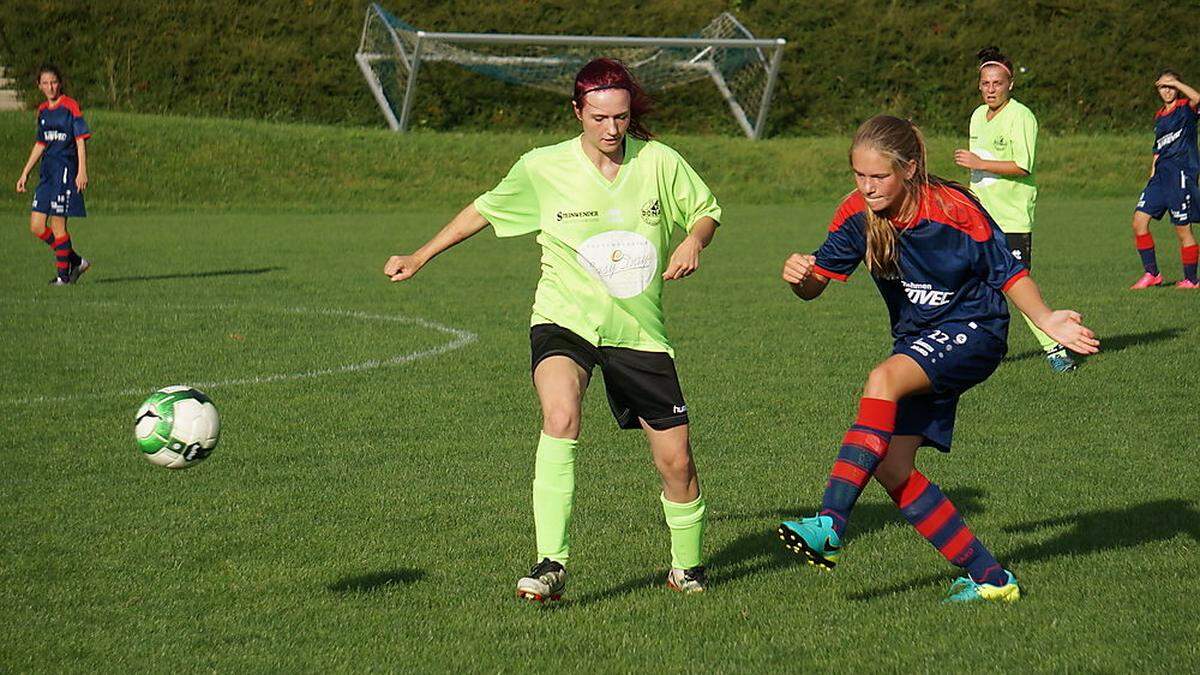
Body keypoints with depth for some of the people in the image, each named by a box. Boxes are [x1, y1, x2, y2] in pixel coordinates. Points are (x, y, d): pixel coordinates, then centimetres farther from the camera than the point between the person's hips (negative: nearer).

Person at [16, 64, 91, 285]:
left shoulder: (70, 107, -7)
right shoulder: (42, 110, 14)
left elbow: (81, 140, -10)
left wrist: (82, 171, -17)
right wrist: (25, 173, 21)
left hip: (65, 170, -8)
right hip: (47, 172, 8)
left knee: (58, 224, -7)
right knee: (36, 226, 3)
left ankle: (63, 274, 4)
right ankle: (76, 261, 16)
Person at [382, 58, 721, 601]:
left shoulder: (659, 163, -2)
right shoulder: (543, 169, -5)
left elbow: (705, 210, 14)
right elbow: (483, 210, 12)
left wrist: (693, 241, -9)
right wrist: (418, 258, 14)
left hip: (639, 331, 2)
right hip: (564, 322, -2)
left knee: (676, 463, 3)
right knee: (560, 416, -33)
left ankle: (687, 566, 31)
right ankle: (551, 565, -32)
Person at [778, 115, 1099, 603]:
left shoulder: (954, 211, -18)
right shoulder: (859, 214, -5)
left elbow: (1007, 272, -9)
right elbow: (817, 282, -4)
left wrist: (1046, 321, -24)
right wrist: (800, 277, -29)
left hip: (973, 331, -6)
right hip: (916, 342, 7)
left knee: (883, 379, -33)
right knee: (891, 467, -7)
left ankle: (831, 526, -39)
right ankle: (989, 577, 2)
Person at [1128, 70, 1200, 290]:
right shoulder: (1159, 116, 18)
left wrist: (1175, 83, -20)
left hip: (1182, 174, -7)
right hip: (1161, 174, 8)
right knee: (1139, 220, -1)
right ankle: (1151, 274, 7)